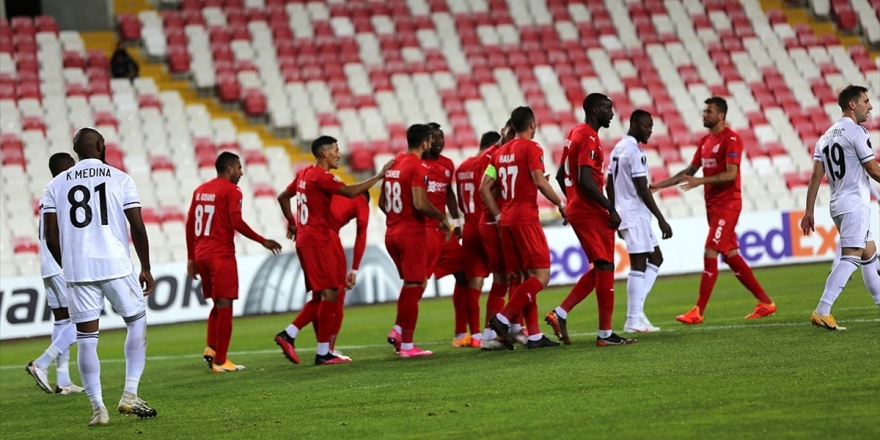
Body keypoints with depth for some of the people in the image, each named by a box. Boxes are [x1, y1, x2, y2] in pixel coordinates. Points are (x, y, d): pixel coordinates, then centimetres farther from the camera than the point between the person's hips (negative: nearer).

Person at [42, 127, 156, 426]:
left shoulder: (56, 185, 8)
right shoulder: (120, 180, 3)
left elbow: (51, 237, 5)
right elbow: (138, 228, -2)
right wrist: (146, 268, 9)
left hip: (77, 269, 2)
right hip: (116, 266, -2)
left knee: (86, 339, 5)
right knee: (137, 322, 15)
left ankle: (97, 408, 1)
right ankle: (130, 395, 7)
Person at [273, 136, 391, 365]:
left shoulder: (304, 174, 13)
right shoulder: (321, 176, -15)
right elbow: (350, 191, -25)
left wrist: (293, 223, 25)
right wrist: (379, 176, -19)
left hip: (305, 240, 10)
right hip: (319, 241, -10)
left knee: (322, 295, 13)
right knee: (329, 294, -6)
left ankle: (288, 335, 5)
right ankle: (323, 353, -6)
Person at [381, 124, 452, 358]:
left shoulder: (394, 164, 11)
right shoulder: (418, 167, -13)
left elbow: (382, 202, 15)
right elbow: (420, 203, -22)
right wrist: (442, 218, -8)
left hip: (392, 233, 8)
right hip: (412, 233, -8)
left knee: (411, 283, 20)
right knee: (414, 286, -1)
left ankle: (398, 330, 9)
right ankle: (407, 345, 1)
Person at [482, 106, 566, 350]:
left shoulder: (501, 152, 15)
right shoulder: (531, 148, -6)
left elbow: (484, 187, 13)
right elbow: (539, 181, -17)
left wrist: (498, 215, 16)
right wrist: (561, 205, -7)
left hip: (506, 221, 8)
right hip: (526, 218, -8)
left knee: (525, 277, 10)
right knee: (541, 276, -6)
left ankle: (534, 335, 7)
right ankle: (503, 318, -18)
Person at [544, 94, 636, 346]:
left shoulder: (575, 134, 15)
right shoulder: (589, 138, -15)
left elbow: (560, 176, 23)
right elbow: (586, 181, -23)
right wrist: (611, 209, -18)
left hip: (577, 210, 10)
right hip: (591, 213, -10)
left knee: (599, 269, 14)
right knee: (605, 268, -5)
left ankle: (560, 314, 9)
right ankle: (605, 334, -3)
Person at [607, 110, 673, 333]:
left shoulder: (618, 148, 14)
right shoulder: (635, 151, -15)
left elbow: (609, 185, 19)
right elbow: (643, 190, -19)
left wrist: (616, 214, 24)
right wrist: (661, 220, -17)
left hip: (624, 212, 10)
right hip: (636, 214, -10)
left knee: (655, 258, 15)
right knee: (639, 265, -8)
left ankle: (637, 309, 8)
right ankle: (633, 321, -8)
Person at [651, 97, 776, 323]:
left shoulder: (731, 139, -12)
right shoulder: (705, 141, 14)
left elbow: (731, 174, -21)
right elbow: (690, 171, 20)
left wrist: (700, 181, -29)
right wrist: (660, 185, 14)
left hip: (727, 205, -9)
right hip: (713, 205, 9)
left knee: (710, 255, -11)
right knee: (730, 256, 10)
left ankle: (698, 311, -10)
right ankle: (765, 302, 16)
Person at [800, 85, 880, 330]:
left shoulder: (826, 137, 15)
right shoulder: (855, 131, -9)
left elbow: (816, 176, 9)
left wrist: (809, 212, 8)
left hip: (838, 206, 9)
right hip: (855, 204, -9)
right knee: (850, 258, -14)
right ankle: (822, 312, -23)